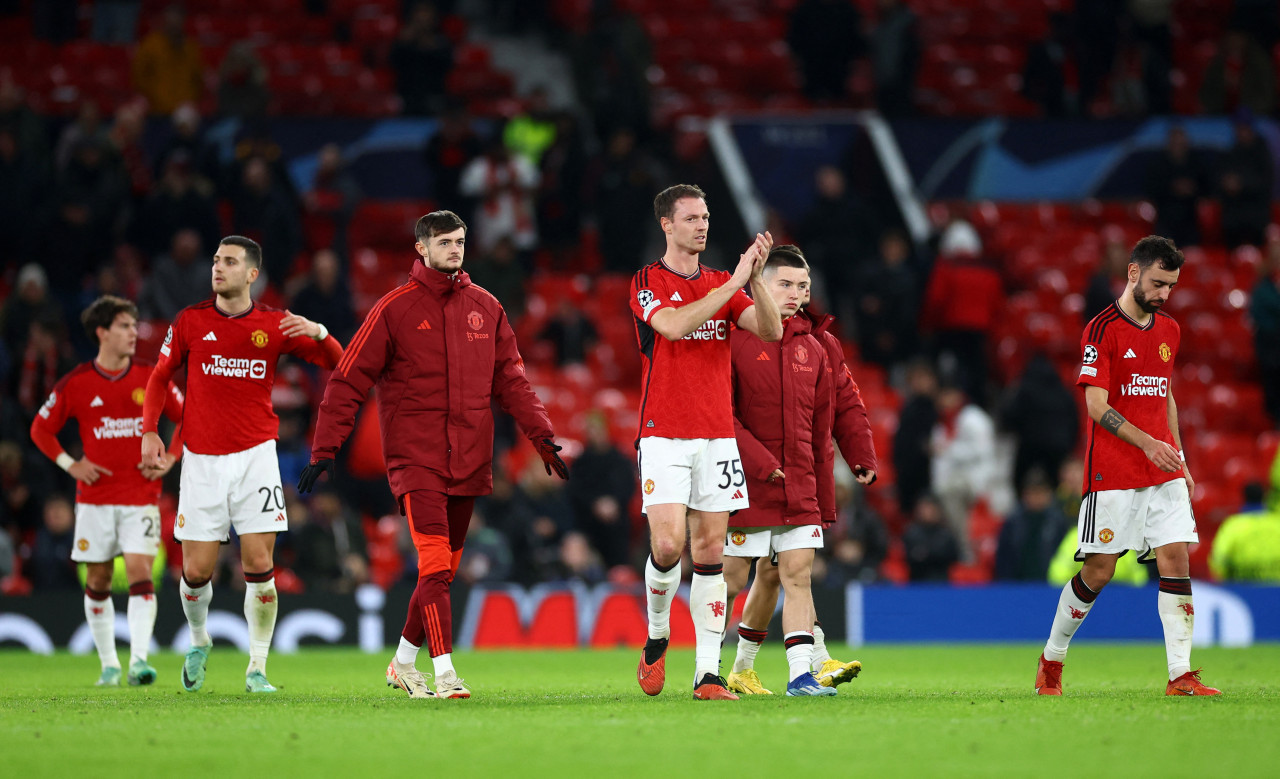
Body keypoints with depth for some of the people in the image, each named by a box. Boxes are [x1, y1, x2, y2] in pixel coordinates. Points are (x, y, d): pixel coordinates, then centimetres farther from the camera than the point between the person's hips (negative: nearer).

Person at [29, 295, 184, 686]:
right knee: (98, 581, 5)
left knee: (140, 572, -14)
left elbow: (187, 418, 13)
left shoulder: (152, 378, 1)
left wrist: (170, 458, 0)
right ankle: (108, 664, 16)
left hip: (141, 496, -1)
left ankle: (138, 660, -21)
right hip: (95, 498, 1)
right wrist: (71, 465, -1)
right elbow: (41, 429, 9)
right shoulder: (76, 383, -1)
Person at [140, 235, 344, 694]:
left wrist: (318, 332, -18)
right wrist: (149, 430, 2)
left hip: (255, 455, 0)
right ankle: (199, 642, 28)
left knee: (259, 565, -8)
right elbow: (160, 377, 14)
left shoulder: (275, 326, 3)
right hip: (201, 461, 0)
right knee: (196, 570, -2)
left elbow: (337, 363, 3)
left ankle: (257, 668, 3)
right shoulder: (191, 321, 4)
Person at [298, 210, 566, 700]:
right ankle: (445, 674, -19)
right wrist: (324, 450, -9)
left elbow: (511, 380, 14)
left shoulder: (485, 308, 11)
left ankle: (404, 663, 27)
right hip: (415, 457, -5)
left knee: (444, 569, 10)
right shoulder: (395, 308, -2)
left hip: (468, 460, 5)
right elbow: (349, 380, -3)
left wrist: (542, 437, 3)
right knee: (435, 563, -16)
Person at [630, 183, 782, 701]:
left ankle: (708, 673, -1)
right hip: (664, 437, -4)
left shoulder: (722, 284, 13)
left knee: (710, 551, 0)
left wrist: (756, 278, -14)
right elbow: (674, 325, -21)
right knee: (668, 544, -15)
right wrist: (735, 281, -22)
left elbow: (771, 331, 1)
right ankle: (657, 634, 12)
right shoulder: (648, 282, -1)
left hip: (717, 435, 4)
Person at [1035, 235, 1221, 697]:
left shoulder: (1169, 331, 14)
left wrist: (1180, 461, 19)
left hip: (1163, 471, 6)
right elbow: (1097, 406, -14)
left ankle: (1180, 676, -9)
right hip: (1112, 473, -6)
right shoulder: (1103, 329, -8)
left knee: (1176, 560, -6)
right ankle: (1052, 659, 18)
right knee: (1098, 570, -3)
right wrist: (1147, 443, -24)